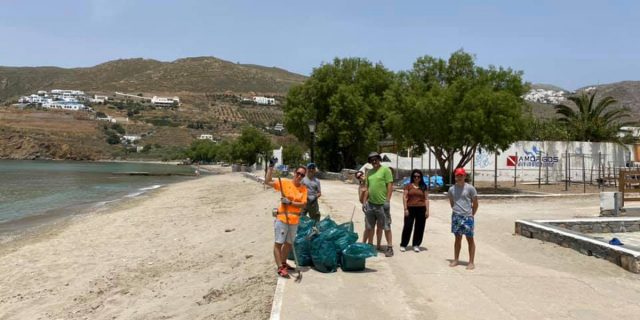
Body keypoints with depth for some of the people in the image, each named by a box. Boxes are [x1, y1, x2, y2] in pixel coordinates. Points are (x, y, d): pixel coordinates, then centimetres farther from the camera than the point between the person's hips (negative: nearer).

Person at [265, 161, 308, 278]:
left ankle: (283, 263, 34)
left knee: (289, 243, 17)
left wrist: (290, 203, -18)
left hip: (294, 220, 5)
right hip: (282, 218, -4)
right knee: (278, 243, -2)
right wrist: (271, 167, -17)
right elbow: (267, 181, -11)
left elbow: (304, 204, -6)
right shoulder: (285, 183, -6)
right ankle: (280, 268, 3)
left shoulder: (304, 188, 2)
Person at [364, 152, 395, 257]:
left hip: (382, 204, -7)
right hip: (371, 204, 7)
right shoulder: (369, 172, 14)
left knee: (386, 226, 1)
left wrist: (387, 200, -16)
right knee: (369, 227, 12)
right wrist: (365, 201, 12)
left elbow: (390, 185, -10)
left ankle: (389, 248, 8)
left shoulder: (385, 170, -5)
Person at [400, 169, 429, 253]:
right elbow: (405, 197, 1)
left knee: (419, 228, 5)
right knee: (407, 227, 1)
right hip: (410, 208, -1)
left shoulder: (423, 187, 7)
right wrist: (405, 209, -7)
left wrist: (427, 210, -2)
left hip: (421, 209, 2)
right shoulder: (408, 186, 4)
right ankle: (403, 245, 10)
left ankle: (416, 245, 17)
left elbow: (426, 199, 6)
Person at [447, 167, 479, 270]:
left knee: (470, 239, 2)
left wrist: (471, 215, 2)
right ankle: (456, 260, 21)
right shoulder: (451, 189, 5)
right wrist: (456, 211, 10)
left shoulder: (470, 188, -6)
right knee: (458, 238, 13)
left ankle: (471, 262, 7)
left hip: (467, 217, -4)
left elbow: (475, 203, -1)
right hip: (455, 216, 4)